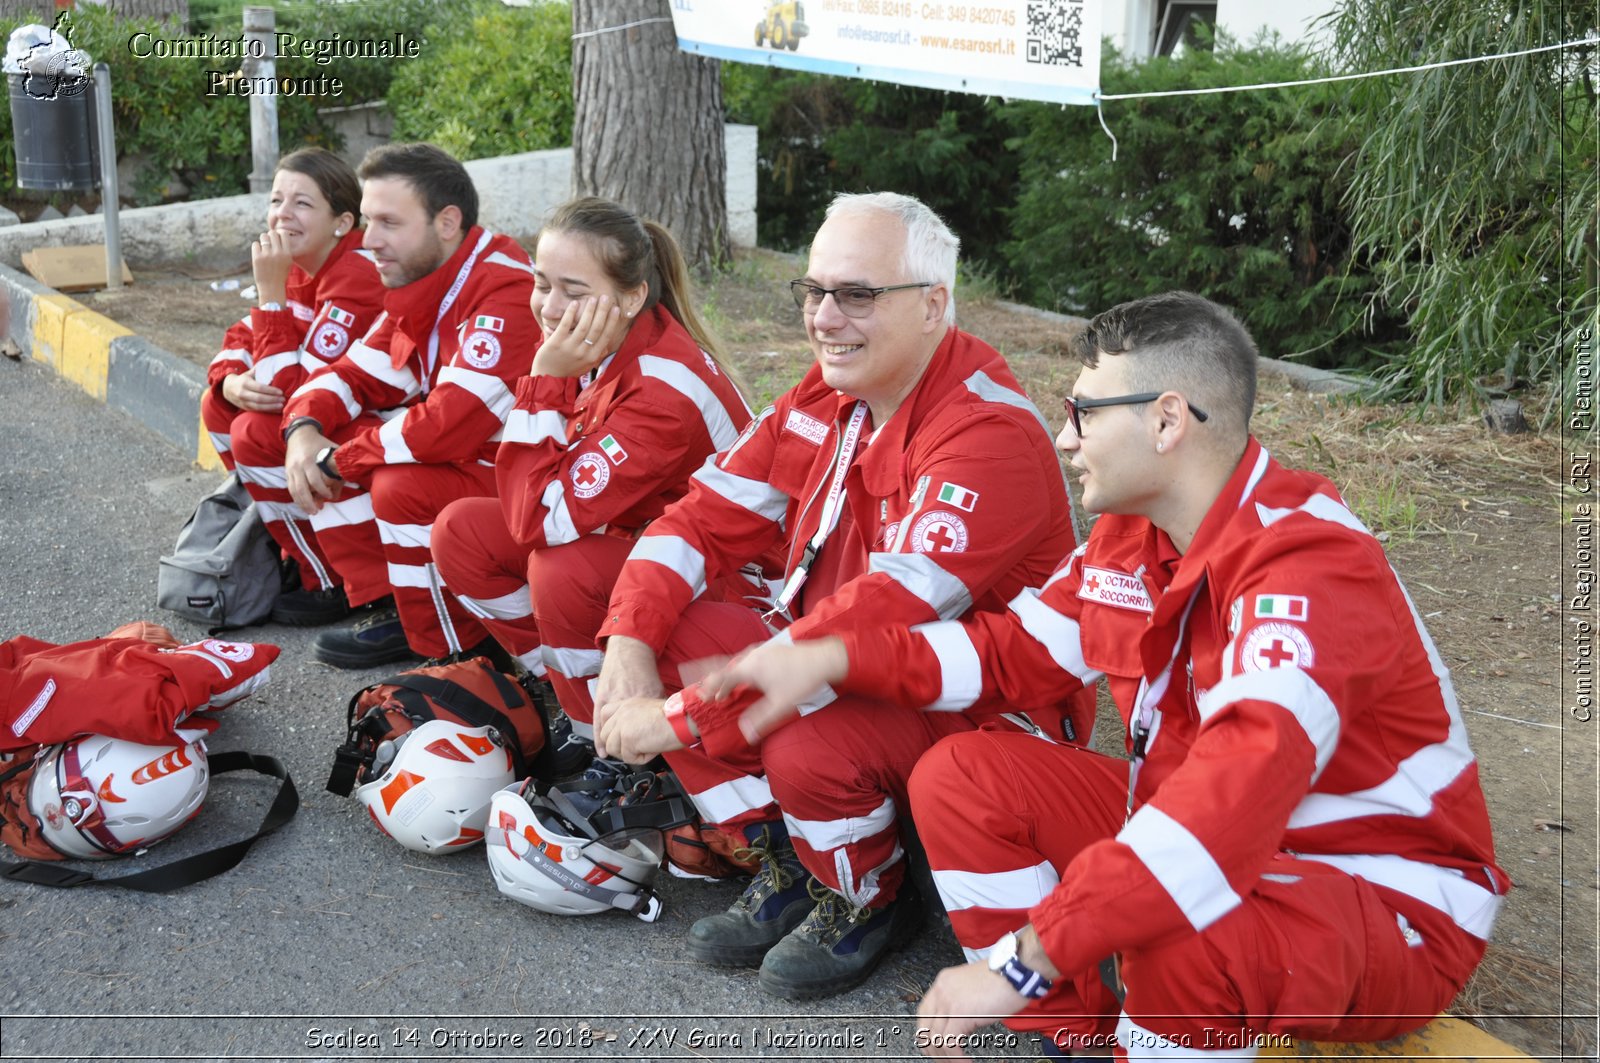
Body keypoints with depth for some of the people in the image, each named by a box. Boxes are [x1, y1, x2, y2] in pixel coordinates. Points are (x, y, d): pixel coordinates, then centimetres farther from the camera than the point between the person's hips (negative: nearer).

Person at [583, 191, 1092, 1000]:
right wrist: (630, 646, -18)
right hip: (839, 669, 8)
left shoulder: (991, 438, -26)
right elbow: (709, 515, 0)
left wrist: (686, 715, -34)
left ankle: (866, 903, 1)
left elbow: (885, 617, -35)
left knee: (810, 739, -35)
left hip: (986, 711, -7)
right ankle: (785, 871, 6)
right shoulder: (825, 398, 1)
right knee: (672, 635, -12)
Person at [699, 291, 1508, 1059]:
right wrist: (835, 660, -3)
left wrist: (1024, 960, -41)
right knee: (962, 777, -2)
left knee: (1187, 934, -41)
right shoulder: (1132, 536, -2)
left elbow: (1231, 805, -41)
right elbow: (1016, 650, 10)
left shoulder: (1310, 569, -30)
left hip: (1388, 905, -8)